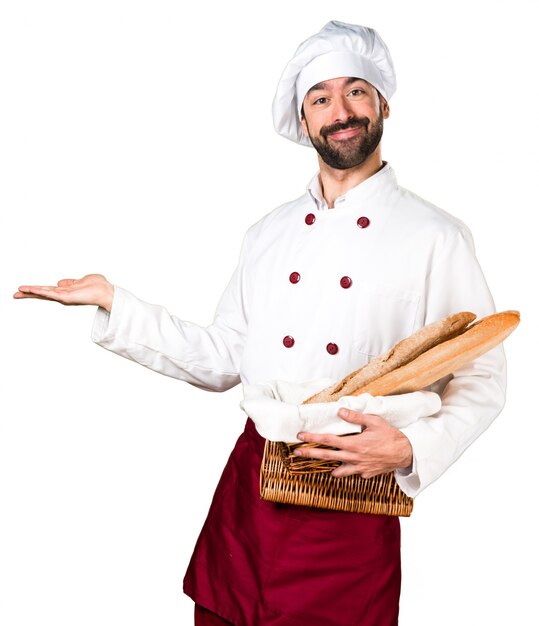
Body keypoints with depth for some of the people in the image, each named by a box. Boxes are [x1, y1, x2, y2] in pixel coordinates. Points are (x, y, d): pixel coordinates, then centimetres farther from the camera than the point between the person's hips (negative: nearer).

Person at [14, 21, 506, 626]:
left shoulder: (436, 237, -5)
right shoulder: (270, 233, 8)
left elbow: (481, 381, -2)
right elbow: (221, 361, 10)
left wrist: (411, 448, -19)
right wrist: (111, 301, 8)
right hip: (250, 483, 4)